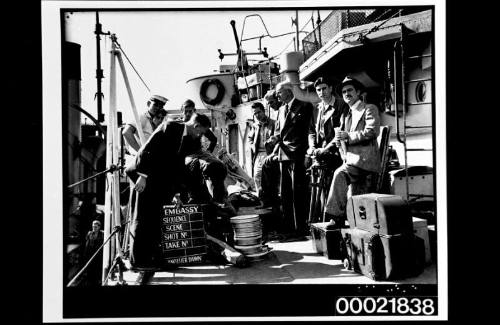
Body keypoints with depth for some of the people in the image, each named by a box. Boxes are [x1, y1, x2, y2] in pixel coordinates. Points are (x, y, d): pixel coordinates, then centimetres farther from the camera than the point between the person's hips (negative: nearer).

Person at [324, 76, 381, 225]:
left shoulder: (370, 109, 3)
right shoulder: (345, 115, 25)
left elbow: (372, 132, -13)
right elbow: (341, 138, 21)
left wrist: (348, 136, -16)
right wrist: (339, 140, -3)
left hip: (365, 160, -7)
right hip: (350, 159, 7)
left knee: (339, 174, -28)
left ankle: (335, 216, -21)